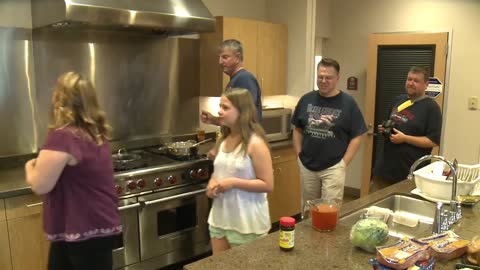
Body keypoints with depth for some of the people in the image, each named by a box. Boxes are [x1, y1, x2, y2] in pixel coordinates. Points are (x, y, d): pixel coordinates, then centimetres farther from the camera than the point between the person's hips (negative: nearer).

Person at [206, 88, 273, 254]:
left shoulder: (255, 143, -17)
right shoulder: (223, 140, 4)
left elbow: (267, 185, -17)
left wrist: (234, 183, -24)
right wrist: (212, 182, -3)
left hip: (246, 222, -6)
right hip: (220, 217, 7)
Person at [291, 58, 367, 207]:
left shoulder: (347, 103, -7)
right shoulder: (306, 99, 2)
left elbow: (357, 136, -5)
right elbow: (297, 129, 11)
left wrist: (343, 163, -9)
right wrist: (299, 154, 3)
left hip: (333, 167, -3)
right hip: (306, 166, 4)